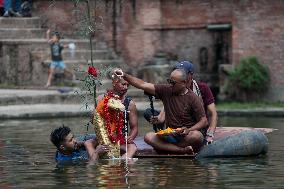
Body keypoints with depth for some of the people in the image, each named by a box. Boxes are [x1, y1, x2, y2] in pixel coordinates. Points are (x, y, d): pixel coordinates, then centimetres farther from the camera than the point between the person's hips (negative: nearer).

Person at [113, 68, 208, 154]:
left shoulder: (193, 98, -4)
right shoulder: (166, 91, 6)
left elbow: (204, 121, -6)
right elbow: (142, 85, 3)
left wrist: (188, 130, -22)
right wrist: (124, 76, -6)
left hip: (185, 136, -4)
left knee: (197, 136, -38)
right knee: (148, 137, -23)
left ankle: (166, 147, -26)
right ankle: (182, 150, -32)